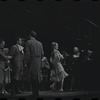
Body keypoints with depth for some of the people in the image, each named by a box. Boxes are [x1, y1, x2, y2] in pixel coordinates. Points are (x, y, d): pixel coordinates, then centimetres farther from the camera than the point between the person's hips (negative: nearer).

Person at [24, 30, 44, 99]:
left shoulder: (29, 42, -4)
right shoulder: (39, 43, 12)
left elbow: (27, 53, -10)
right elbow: (42, 54, 11)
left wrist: (25, 63, -8)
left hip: (32, 62, -5)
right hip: (39, 62, 5)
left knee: (34, 78, -6)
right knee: (37, 77, 11)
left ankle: (35, 94, -7)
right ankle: (36, 93, 16)